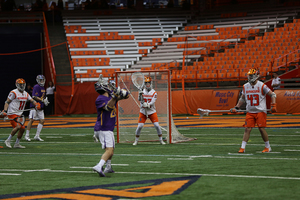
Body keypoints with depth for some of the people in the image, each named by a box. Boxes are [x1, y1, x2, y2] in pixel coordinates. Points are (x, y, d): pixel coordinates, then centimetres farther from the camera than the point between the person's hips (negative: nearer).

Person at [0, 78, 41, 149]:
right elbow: (7, 102, -9)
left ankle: (17, 144, 19)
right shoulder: (14, 93, -11)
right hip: (12, 113, -8)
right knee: (18, 126, -23)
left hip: (19, 114, 8)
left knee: (22, 128, 6)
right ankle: (8, 140, -11)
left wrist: (37, 105, -14)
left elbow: (32, 100, 8)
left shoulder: (26, 94, 11)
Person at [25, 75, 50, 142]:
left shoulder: (43, 88, 16)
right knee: (31, 120, -8)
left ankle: (37, 136, 10)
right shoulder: (36, 87, -12)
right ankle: (27, 135, -2)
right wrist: (43, 100, -21)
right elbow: (34, 97, -19)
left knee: (42, 121, 4)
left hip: (40, 107, 9)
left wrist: (45, 101, 8)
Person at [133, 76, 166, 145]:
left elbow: (153, 102, -15)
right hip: (143, 112, 0)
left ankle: (161, 140, 5)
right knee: (139, 126, -7)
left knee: (157, 125, -7)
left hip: (152, 111, 0)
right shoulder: (142, 91, 1)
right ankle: (136, 141, 7)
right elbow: (139, 99, -16)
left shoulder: (154, 92, -2)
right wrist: (140, 95, -37)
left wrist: (148, 105, -35)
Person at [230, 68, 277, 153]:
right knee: (247, 129, -3)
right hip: (250, 112, 4)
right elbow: (242, 98, 21)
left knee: (261, 129, -4)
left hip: (260, 111, -4)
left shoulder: (262, 86, -8)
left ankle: (268, 147, 12)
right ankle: (242, 148, -2)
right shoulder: (245, 87, 7)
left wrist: (273, 105, -14)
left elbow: (272, 94, -3)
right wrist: (236, 107, 13)